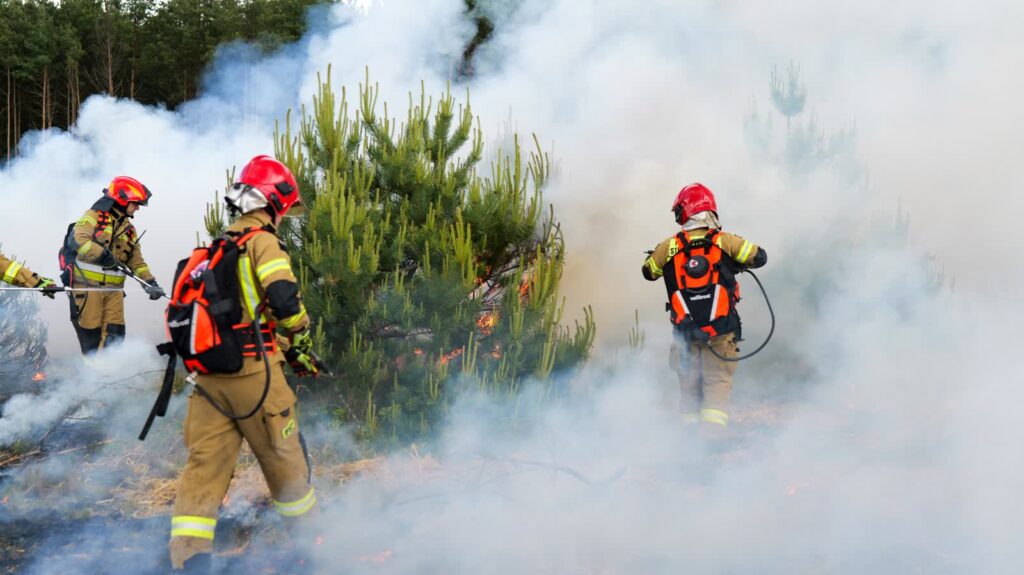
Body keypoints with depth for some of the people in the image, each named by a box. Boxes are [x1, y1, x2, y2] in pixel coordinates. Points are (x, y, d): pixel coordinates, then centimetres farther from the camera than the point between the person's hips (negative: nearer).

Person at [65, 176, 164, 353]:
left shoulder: (129, 229, 18)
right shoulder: (94, 216, -3)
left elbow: (137, 262, 17)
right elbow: (77, 240, -19)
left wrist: (150, 282, 3)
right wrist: (103, 255, -25)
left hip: (113, 289, 6)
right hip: (87, 285, -6)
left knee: (115, 335, 0)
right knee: (91, 333, -2)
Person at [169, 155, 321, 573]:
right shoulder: (262, 240, -6)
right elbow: (284, 299, -20)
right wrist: (302, 346, -4)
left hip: (207, 373, 7)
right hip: (251, 370, -7)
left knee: (203, 468, 4)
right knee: (285, 460, 9)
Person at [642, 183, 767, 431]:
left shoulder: (669, 247, -2)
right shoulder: (724, 241, -4)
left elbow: (648, 272, 13)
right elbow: (759, 257, 3)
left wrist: (655, 253, 32)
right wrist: (736, 264, 21)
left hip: (685, 331, 1)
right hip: (721, 329, -1)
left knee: (689, 382, 13)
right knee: (718, 380, 3)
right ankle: (713, 429, -7)